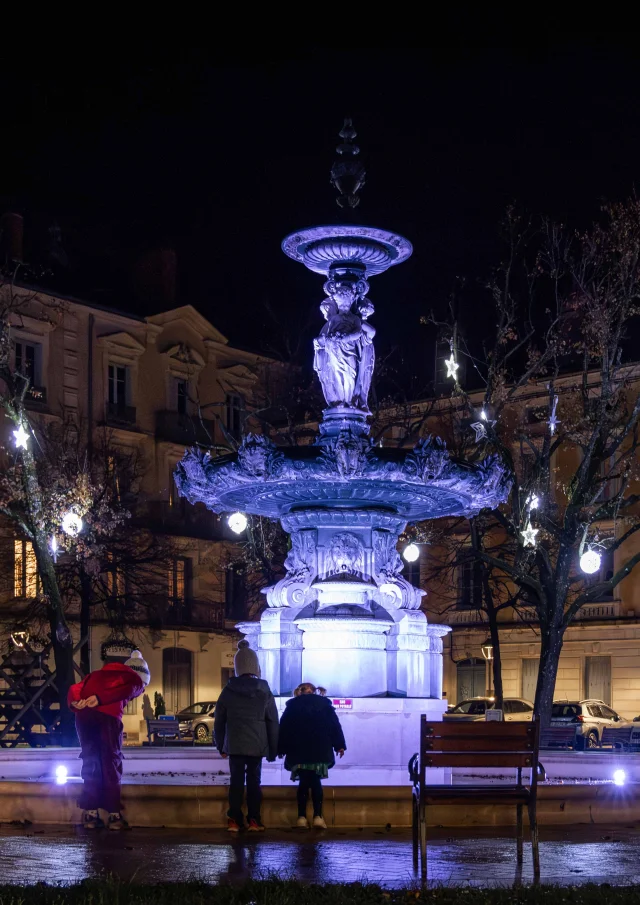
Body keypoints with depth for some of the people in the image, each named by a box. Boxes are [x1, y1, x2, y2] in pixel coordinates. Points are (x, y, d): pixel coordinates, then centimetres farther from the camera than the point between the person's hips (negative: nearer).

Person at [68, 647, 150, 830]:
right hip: (108, 715, -4)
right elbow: (126, 690, -4)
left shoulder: (97, 674, 35)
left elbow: (75, 688, 19)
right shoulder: (135, 679, 20)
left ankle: (90, 814, 12)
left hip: (83, 714, 4)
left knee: (90, 762, 14)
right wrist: (100, 699, -15)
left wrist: (75, 702, 1)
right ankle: (114, 815, 5)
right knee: (111, 763, 6)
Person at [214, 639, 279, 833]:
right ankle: (253, 820, 4)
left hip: (234, 744, 0)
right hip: (257, 745, 0)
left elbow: (219, 721, 6)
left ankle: (234, 820, 2)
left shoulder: (228, 691, 0)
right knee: (254, 780, 7)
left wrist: (220, 746, 16)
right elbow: (273, 722, 2)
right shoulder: (264, 692, -1)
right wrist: (273, 750, 9)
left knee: (236, 780, 6)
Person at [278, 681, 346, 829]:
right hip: (319, 750, 0)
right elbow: (334, 725, 5)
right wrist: (340, 745, 5)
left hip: (298, 751, 0)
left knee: (304, 782, 4)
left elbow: (284, 728, 9)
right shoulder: (324, 703, 12)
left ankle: (302, 817, -4)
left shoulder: (292, 705, 13)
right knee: (315, 782, 3)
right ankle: (318, 816, -9)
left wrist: (281, 749, 11)